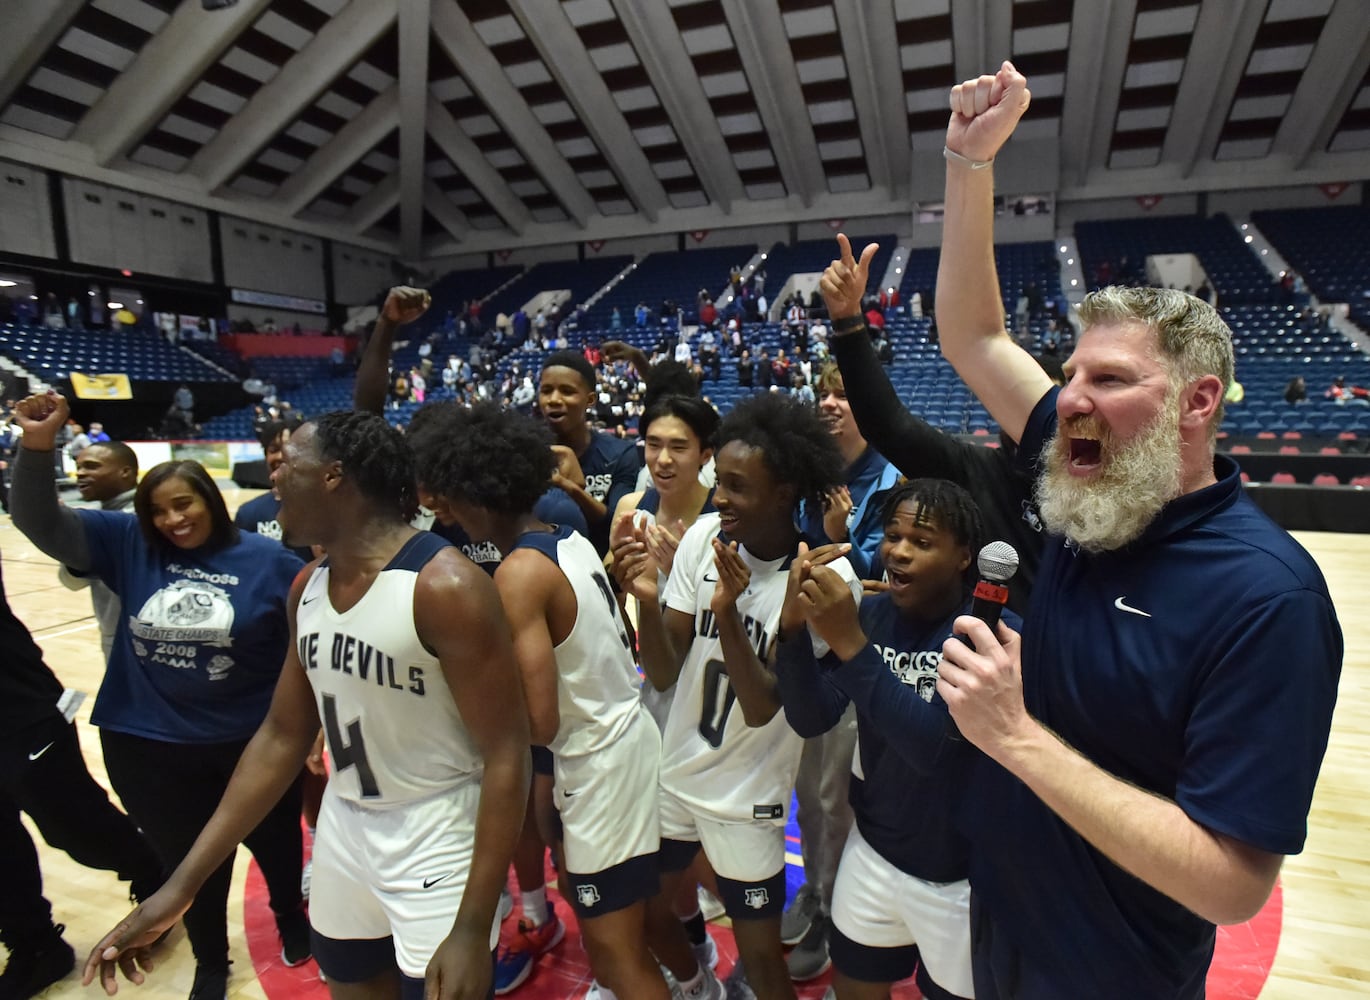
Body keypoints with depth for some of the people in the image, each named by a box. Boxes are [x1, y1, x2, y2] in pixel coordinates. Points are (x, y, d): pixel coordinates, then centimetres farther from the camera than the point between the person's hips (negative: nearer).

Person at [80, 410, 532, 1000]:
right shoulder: (308, 587, 0)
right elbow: (282, 736, 7)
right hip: (341, 834, 7)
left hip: (438, 849, -7)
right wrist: (180, 886, 7)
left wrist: (473, 929, -24)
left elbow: (506, 753, -23)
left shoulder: (443, 586, -25)